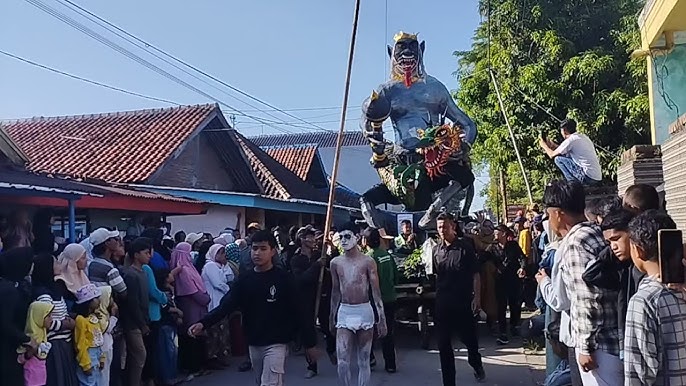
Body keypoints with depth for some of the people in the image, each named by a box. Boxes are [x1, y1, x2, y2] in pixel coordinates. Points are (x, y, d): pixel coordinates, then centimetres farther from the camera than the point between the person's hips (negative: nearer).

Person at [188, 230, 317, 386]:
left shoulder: (284, 278, -8)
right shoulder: (245, 279, 3)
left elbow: (297, 312, -6)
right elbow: (226, 305, -5)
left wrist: (309, 342, -4)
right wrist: (203, 323, -20)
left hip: (276, 343, -5)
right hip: (254, 344, 5)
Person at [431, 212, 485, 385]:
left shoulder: (465, 248, -7)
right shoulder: (436, 250, 4)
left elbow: (475, 275, -7)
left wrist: (477, 298, -12)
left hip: (463, 302, -3)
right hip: (442, 303, 3)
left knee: (469, 338, 11)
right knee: (444, 344, 6)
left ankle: (476, 364, 43)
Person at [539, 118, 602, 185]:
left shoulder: (570, 140, -10)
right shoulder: (583, 137, 15)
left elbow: (552, 155, 0)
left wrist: (544, 145, 18)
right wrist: (554, 145, 33)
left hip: (588, 178, -8)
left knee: (558, 159, 0)